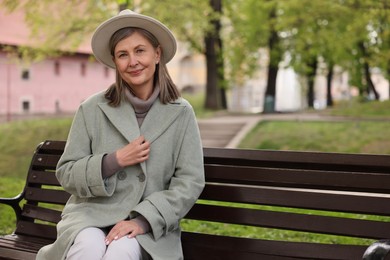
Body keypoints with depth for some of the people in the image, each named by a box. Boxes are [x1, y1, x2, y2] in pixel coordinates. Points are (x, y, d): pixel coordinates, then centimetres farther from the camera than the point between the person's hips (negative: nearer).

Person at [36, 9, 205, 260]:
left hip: (149, 224, -1)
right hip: (91, 215, 1)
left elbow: (190, 181, -3)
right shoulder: (92, 109, 1)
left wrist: (142, 220, -16)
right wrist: (115, 160, -12)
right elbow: (66, 173, 4)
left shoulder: (181, 113, 1)